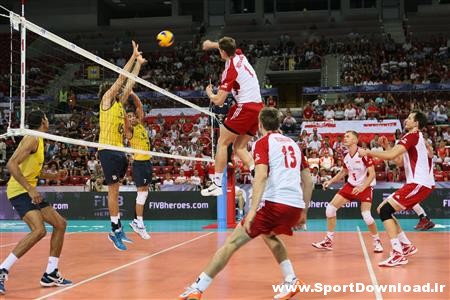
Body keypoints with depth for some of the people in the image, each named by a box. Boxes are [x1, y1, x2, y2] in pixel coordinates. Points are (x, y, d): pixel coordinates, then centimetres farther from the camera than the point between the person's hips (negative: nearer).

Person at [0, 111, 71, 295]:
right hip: (19, 191, -10)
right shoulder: (32, 138, -13)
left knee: (60, 224, 10)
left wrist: (52, 176, 20)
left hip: (29, 192, 10)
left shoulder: (38, 140, 16)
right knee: (39, 230, -26)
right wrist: (30, 188, -28)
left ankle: (50, 274, 13)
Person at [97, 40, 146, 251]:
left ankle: (117, 229, 15)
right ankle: (115, 230, -5)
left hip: (119, 151, 8)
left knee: (115, 191, 11)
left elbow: (129, 83, 20)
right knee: (113, 191, -7)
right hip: (108, 150, -8)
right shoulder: (107, 99, -1)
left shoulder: (119, 103, 17)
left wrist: (139, 63, 18)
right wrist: (133, 56, -2)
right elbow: (121, 78, -5)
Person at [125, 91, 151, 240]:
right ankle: (140, 224, -5)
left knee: (144, 192, 10)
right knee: (142, 192, -9)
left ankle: (137, 221, 18)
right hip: (139, 162, -8)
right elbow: (124, 116, -20)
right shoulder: (130, 130, -7)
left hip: (147, 162, 8)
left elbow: (139, 106, 11)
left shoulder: (140, 125, 10)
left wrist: (132, 94, 1)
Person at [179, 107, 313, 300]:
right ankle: (291, 281, 25)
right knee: (269, 235, 35)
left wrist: (252, 211, -22)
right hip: (296, 205, 7)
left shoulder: (263, 142, 3)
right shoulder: (293, 143, 22)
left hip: (275, 203, -6)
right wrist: (303, 213, 29)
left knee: (232, 242, -1)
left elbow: (261, 176, -14)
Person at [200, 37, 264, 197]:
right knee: (240, 147, 12)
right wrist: (212, 44, 43)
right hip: (258, 107, 8)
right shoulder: (240, 55, 9)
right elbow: (229, 47, 37)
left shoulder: (230, 71, -14)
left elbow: (219, 101, -11)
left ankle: (217, 184, -1)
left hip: (245, 107, -8)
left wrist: (209, 93, 9)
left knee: (222, 143, 1)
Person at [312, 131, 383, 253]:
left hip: (366, 187, -7)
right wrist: (331, 181, 8)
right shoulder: (346, 156, 0)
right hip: (351, 185, 7)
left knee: (366, 215, -23)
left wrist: (362, 187, -33)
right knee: (330, 208, -3)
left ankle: (377, 241, 4)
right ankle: (328, 241, 10)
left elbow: (372, 174, -21)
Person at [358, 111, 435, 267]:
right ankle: (407, 246, 15)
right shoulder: (417, 138, 21)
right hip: (418, 183, 10)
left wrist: (368, 152, -12)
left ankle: (398, 254, -20)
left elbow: (391, 155, -21)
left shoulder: (413, 136, -10)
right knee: (383, 210, 11)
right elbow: (400, 161, 24)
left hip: (419, 184, -10)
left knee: (385, 210, -16)